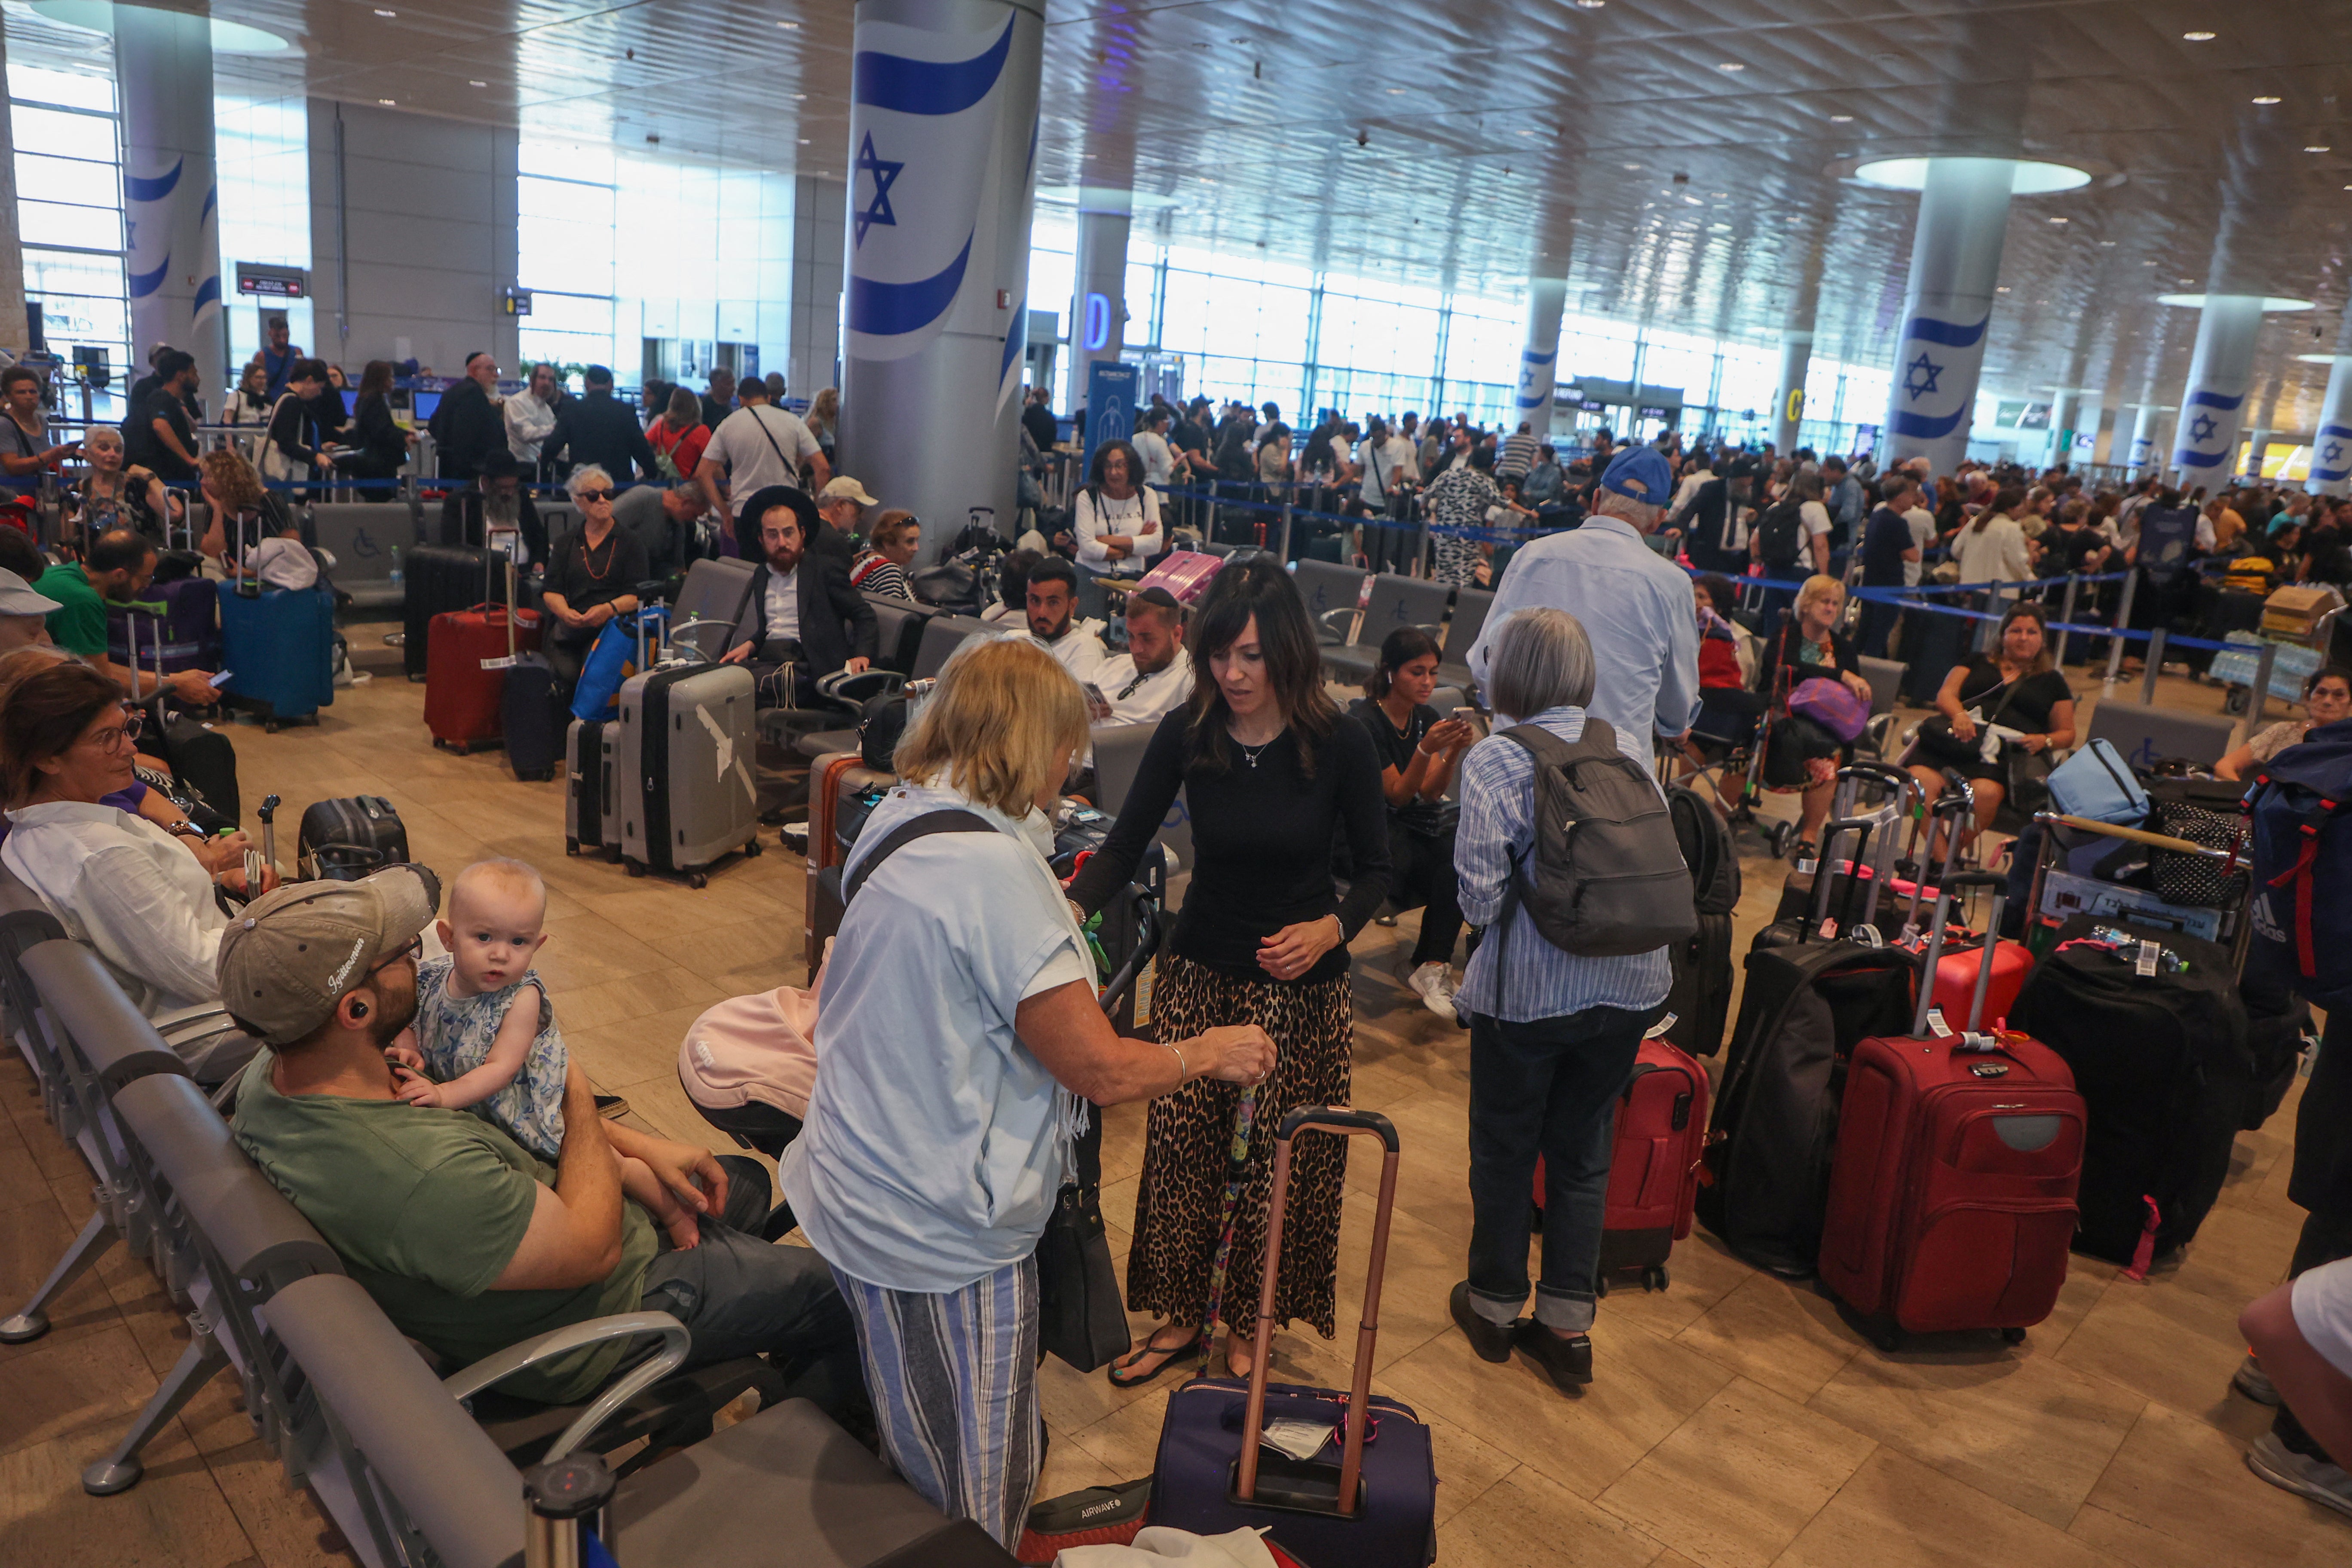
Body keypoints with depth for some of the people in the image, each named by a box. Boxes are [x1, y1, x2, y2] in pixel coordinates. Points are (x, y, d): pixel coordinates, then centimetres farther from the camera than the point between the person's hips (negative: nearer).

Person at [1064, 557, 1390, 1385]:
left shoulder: (1339, 741, -14)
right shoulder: (1187, 733, -10)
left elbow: (1375, 868, -4)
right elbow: (1125, 846, -6)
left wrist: (1330, 929, -23)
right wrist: (1073, 907, -25)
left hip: (1302, 984, -2)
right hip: (1200, 973, 2)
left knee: (1276, 1162, 7)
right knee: (1182, 1150, 7)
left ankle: (1247, 1324, 31)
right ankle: (1182, 1313, 30)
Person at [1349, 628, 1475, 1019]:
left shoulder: (1429, 718, 8)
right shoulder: (1365, 721, -13)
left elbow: (1431, 793, -1)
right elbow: (1398, 795, -14)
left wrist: (1454, 752, -17)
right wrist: (1426, 749, -28)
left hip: (1415, 822, 6)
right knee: (1451, 869, -30)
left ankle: (1428, 965, -15)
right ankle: (1432, 965, -8)